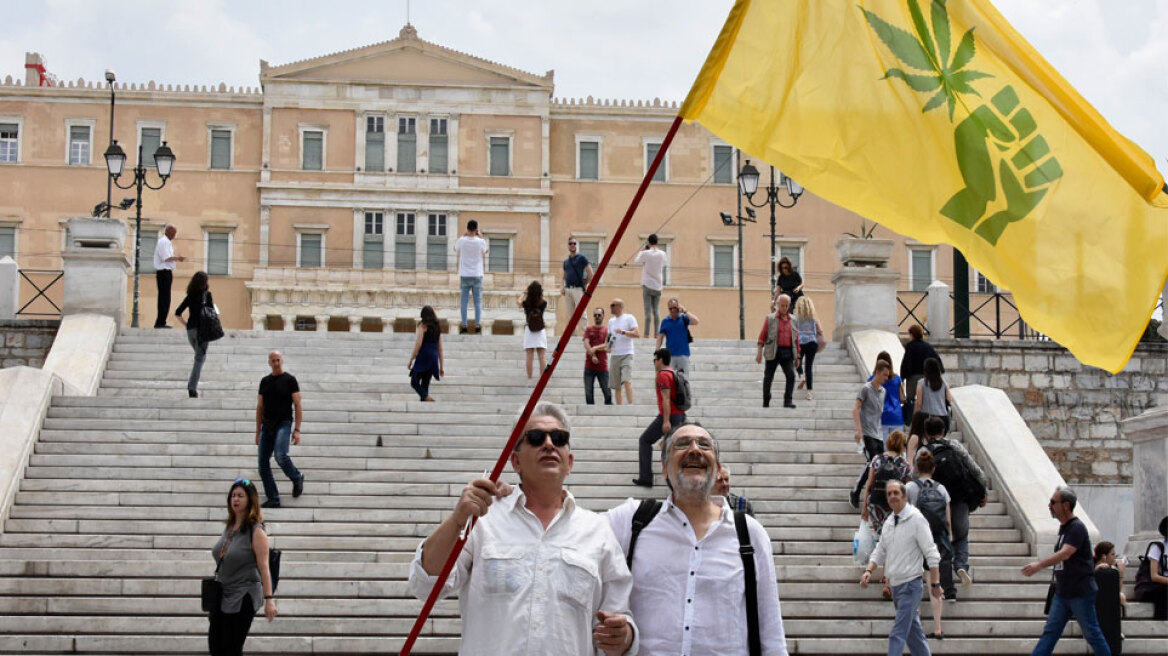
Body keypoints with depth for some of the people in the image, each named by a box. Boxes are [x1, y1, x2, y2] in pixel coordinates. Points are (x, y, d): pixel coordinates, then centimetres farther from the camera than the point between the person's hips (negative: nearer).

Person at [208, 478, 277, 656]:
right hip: (222, 595, 8)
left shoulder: (256, 531, -12)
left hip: (243, 598, -8)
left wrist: (269, 599, -19)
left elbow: (263, 567, -16)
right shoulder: (230, 527, 9)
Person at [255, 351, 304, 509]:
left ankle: (297, 478, 2)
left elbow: (297, 406, -4)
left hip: (283, 423, -5)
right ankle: (273, 499, 6)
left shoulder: (290, 380, -1)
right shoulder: (265, 381, 14)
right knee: (263, 463, -1)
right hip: (267, 425, 6)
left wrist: (297, 430, -12)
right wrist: (258, 431, 13)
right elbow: (260, 407, 17)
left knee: (280, 455, -27)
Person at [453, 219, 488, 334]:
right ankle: (477, 325, 3)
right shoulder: (480, 242, -9)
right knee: (478, 301, 6)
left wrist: (463, 236, 18)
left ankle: (464, 326, 2)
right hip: (477, 275, 0)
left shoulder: (462, 241, -8)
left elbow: (456, 249, 14)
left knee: (463, 300, 4)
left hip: (464, 275, 0)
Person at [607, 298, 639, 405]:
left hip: (626, 355, -6)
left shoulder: (629, 318, -3)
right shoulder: (611, 321, 16)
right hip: (614, 355, 7)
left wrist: (623, 332, -21)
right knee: (616, 385, 5)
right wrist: (608, 346, 5)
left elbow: (637, 334, -11)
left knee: (626, 381, -19)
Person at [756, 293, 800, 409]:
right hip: (773, 352, -2)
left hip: (788, 353, 2)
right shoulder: (770, 319, 4)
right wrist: (759, 352, -8)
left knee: (791, 375, -16)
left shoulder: (793, 320, 13)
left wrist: (797, 356, 14)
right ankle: (766, 402, 19)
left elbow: (796, 338, 16)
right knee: (768, 377, 5)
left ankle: (787, 401, -17)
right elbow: (762, 336, 0)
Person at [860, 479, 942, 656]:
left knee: (898, 635, -12)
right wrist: (868, 570, -2)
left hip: (910, 584, -7)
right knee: (914, 632, 16)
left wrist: (935, 584, -13)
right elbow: (880, 551, 16)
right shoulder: (888, 522, 10)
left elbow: (931, 554, -12)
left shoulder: (916, 519, -11)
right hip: (895, 585, 7)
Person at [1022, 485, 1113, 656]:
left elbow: (1065, 554, -30)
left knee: (1091, 633, 2)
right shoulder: (1063, 527, 12)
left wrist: (1039, 565, -40)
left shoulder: (1077, 527, -16)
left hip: (1081, 592, -9)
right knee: (1050, 632, 6)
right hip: (1062, 592, 9)